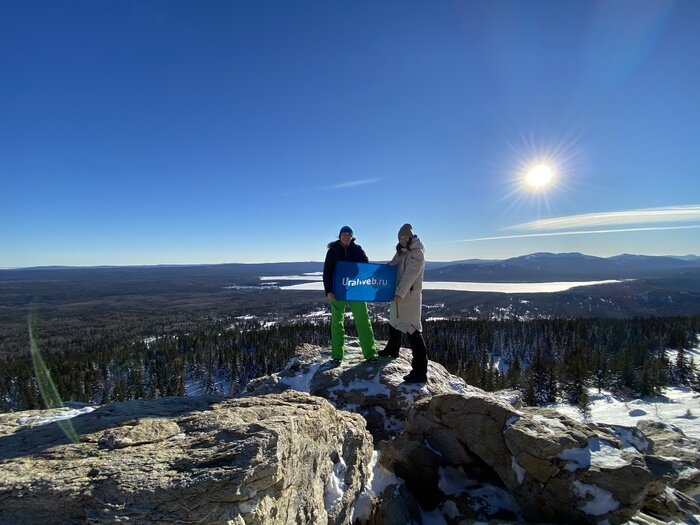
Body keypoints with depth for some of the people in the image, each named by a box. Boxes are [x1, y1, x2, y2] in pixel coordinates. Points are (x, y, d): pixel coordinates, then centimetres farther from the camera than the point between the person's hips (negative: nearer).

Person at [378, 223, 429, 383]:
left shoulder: (417, 253, -12)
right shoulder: (401, 251, 14)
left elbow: (410, 275, -24)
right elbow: (395, 269, 24)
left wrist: (400, 293, -32)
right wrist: (390, 265, 2)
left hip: (410, 295, -9)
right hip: (398, 294, 9)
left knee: (412, 330, -12)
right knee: (394, 321, 25)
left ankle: (420, 371, -11)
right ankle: (392, 349, 50)